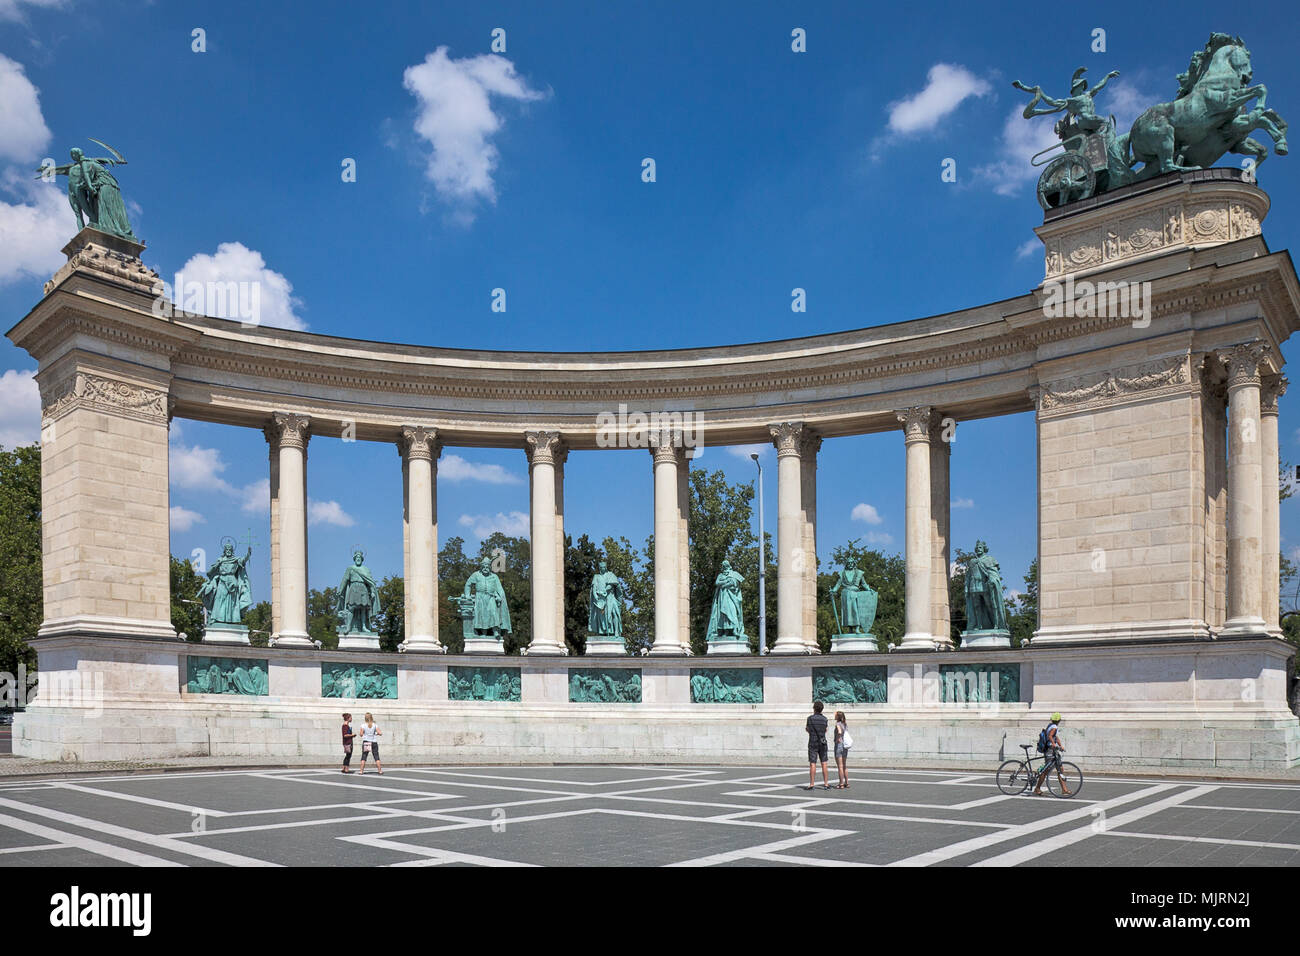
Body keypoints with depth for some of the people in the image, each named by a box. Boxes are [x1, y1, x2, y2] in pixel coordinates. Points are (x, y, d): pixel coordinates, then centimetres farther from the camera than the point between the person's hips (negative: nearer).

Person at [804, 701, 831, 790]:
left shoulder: (810, 718, -8)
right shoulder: (824, 718, 3)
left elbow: (807, 729, 5)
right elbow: (825, 730, 13)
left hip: (813, 743, -4)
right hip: (823, 743, 4)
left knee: (812, 764, -3)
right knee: (824, 763, 7)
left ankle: (811, 784, -6)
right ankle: (826, 784, 8)